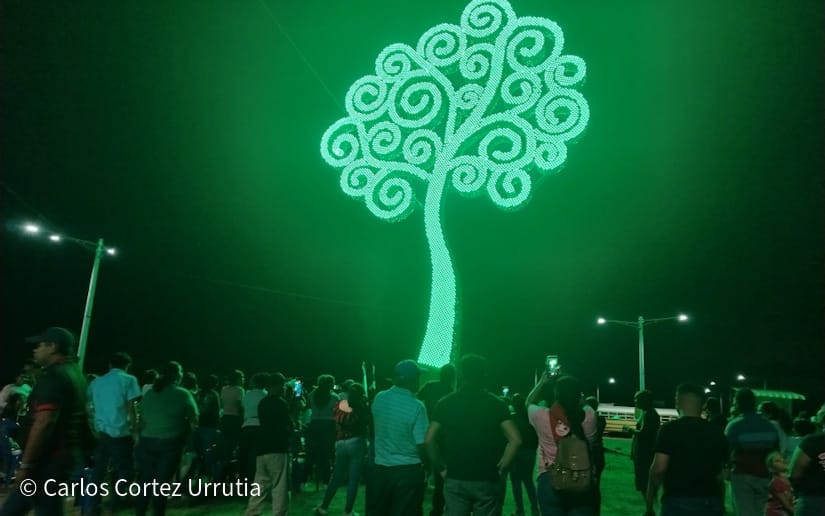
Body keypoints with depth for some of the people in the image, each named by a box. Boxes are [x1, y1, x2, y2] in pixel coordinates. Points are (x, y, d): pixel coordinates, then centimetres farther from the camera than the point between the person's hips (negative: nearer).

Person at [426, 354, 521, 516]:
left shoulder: (446, 403, 0)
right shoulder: (496, 404, -4)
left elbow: (429, 440, -5)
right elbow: (515, 440, -12)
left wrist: (441, 468, 4)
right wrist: (502, 468, -2)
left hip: (455, 479, 1)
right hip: (487, 480, -1)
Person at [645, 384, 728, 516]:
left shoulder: (670, 429, -10)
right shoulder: (716, 432, 7)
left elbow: (659, 468, -15)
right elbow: (721, 472, 10)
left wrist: (650, 493, 0)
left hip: (679, 501, -5)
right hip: (711, 502, 5)